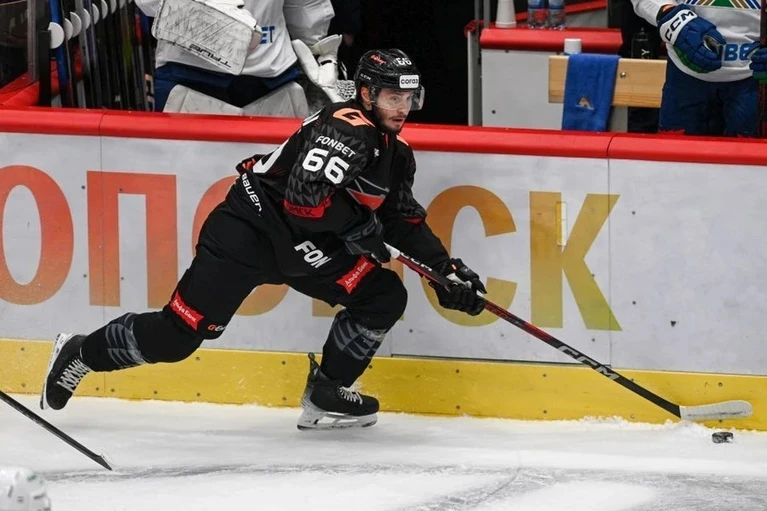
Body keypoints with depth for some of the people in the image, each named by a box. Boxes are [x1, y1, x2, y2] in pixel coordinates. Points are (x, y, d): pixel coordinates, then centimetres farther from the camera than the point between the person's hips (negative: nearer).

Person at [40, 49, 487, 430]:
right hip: (252, 228, -9)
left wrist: (447, 269, 7)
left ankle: (325, 396, 3)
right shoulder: (346, 129, -21)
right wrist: (360, 229, -21)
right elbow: (304, 199, -31)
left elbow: (406, 223, 18)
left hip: (308, 245, 9)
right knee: (177, 335, -12)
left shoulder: (397, 156, 9)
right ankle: (81, 353, 10)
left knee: (385, 297, -5)